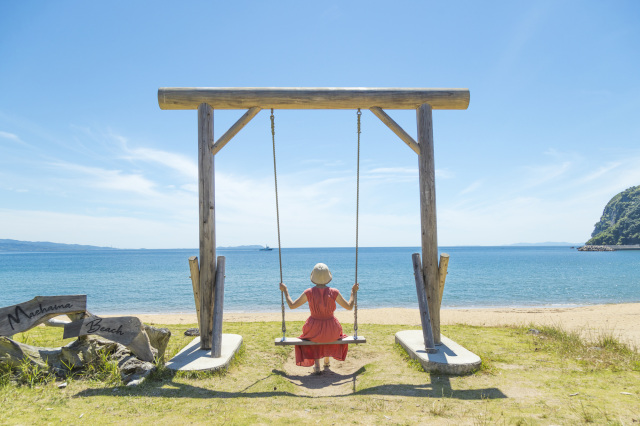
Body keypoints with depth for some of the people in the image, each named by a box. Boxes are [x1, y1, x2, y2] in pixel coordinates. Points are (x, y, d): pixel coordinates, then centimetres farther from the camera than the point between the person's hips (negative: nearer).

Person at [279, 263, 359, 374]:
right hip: (332, 329, 1)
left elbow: (292, 305, -3)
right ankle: (327, 362, 41)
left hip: (314, 329, 0)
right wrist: (353, 291, 11)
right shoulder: (334, 292, -13)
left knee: (313, 336, 38)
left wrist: (285, 291, 9)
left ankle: (316, 364, 26)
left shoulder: (309, 292, -14)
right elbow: (349, 307, -2)